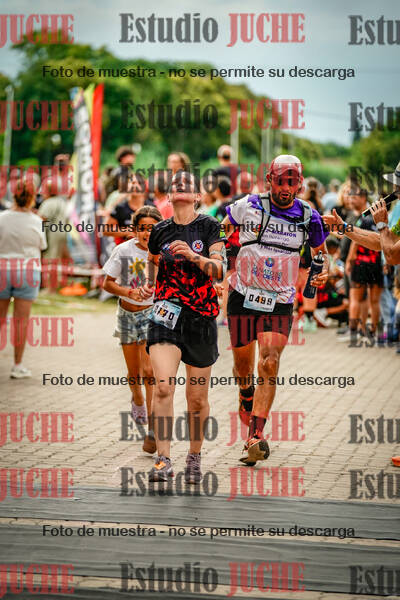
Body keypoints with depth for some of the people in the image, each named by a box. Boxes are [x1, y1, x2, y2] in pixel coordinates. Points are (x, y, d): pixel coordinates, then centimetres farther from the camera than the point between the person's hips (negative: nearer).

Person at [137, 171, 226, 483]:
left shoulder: (210, 226, 0)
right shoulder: (160, 231, 9)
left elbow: (220, 270, -10)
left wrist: (194, 256, -27)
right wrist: (148, 287, 7)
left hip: (201, 316, -1)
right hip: (167, 313, 1)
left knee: (197, 398, 5)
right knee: (163, 386, -18)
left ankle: (195, 456, 26)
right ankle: (163, 460, -16)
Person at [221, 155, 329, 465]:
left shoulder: (309, 217, -2)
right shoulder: (247, 206, -5)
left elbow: (320, 252, 16)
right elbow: (222, 229, 13)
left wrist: (323, 273, -2)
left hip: (280, 304, -1)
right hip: (242, 297, 1)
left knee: (269, 365, -16)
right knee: (242, 364, 11)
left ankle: (256, 438, -20)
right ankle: (246, 394, 48)